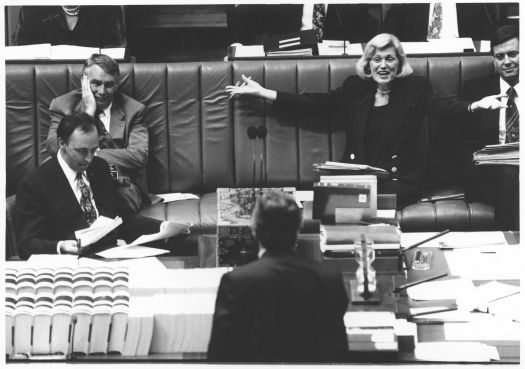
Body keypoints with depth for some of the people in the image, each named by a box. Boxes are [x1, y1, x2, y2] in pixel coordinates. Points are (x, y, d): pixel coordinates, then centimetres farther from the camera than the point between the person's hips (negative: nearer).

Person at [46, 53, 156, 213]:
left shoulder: (133, 110, 8)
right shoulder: (63, 105, 8)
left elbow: (139, 156, -7)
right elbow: (54, 149, -8)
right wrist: (88, 113, -9)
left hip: (123, 189, 0)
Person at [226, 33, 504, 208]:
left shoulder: (415, 88, 4)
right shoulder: (355, 87, 13)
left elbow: (443, 106, -12)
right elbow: (314, 103, 11)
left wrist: (475, 106, -35)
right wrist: (261, 92, 6)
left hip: (398, 179, -3)